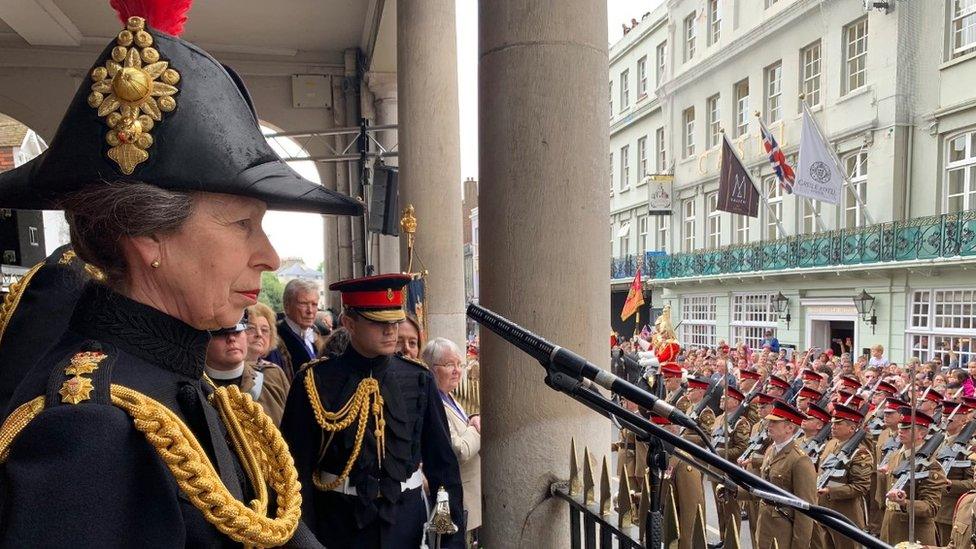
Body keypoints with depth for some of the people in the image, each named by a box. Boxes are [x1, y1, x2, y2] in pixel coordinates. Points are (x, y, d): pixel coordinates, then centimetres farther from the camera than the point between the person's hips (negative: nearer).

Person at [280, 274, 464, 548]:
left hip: (407, 523, 2)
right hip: (338, 524, -2)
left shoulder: (419, 380, -4)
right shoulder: (314, 382, -10)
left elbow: (443, 463, -1)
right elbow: (298, 466, -6)